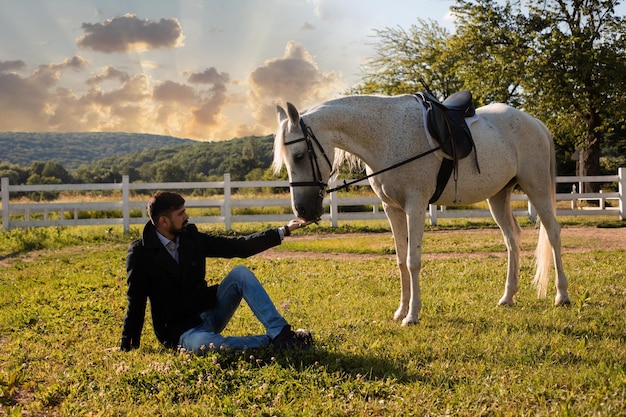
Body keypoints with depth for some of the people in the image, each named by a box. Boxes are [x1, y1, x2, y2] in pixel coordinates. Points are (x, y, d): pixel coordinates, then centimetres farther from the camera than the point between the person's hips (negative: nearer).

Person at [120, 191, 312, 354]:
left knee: (240, 273, -17)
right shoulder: (140, 253, -11)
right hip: (180, 331, -5)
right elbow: (136, 302, -5)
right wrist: (127, 347, -5)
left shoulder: (192, 237, 2)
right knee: (205, 344, -40)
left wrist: (283, 231, 3)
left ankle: (282, 333, -22)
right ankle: (273, 341, -25)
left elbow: (238, 246, 6)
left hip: (209, 313, 6)